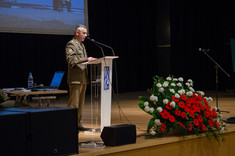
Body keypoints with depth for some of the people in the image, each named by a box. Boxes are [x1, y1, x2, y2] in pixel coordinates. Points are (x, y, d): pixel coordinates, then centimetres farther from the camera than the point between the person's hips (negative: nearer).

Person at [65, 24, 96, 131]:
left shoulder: (81, 45, 21)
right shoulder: (71, 44, -9)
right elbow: (71, 59, -21)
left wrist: (89, 60, 9)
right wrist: (86, 59, -24)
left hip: (83, 78, 9)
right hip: (75, 79, -9)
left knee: (81, 103, 11)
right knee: (73, 103, -7)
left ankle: (78, 123, 18)